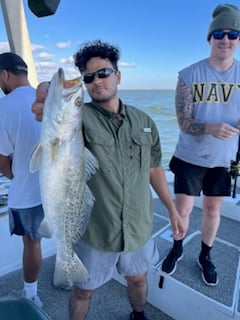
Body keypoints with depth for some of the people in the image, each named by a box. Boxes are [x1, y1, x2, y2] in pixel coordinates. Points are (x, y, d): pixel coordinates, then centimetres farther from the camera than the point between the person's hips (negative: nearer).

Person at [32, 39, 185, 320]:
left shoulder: (144, 121, -1)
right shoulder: (80, 116, -13)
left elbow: (154, 169, 7)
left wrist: (172, 209, 8)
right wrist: (45, 94, -59)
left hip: (138, 227, 4)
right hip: (94, 229, -3)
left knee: (137, 278, 27)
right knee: (83, 290, 18)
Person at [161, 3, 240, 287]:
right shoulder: (190, 75, -10)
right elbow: (183, 122, -14)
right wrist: (210, 128, -35)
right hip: (190, 157, -2)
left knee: (213, 210, 14)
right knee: (182, 209, 6)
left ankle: (205, 257, 38)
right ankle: (177, 249, 36)